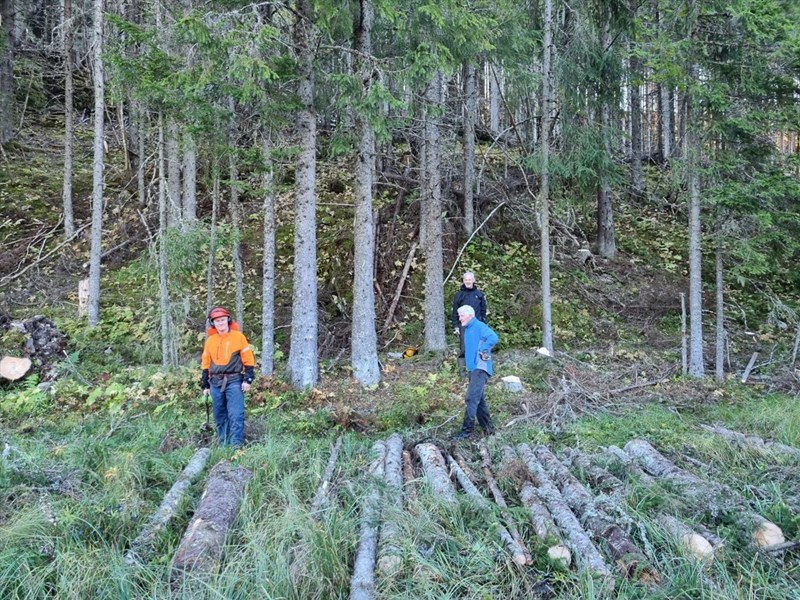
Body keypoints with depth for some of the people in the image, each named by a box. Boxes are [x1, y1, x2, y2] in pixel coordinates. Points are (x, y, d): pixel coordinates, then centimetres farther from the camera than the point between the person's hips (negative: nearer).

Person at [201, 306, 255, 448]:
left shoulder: (238, 336, -2)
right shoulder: (210, 340, 10)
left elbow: (248, 359, -2)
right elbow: (205, 364, 16)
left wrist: (247, 379, -8)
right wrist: (205, 385, 14)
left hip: (234, 381, -5)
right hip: (216, 383, 5)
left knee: (236, 415, -12)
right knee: (219, 416, 9)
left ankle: (235, 445, -11)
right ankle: (223, 445, 17)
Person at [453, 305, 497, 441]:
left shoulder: (479, 326, -10)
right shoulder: (466, 329, 18)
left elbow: (493, 337, -26)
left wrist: (482, 350, -18)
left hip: (480, 368, -10)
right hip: (473, 368, 10)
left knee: (472, 399, -15)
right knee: (479, 400, 13)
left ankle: (467, 430, -15)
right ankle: (488, 428, 22)